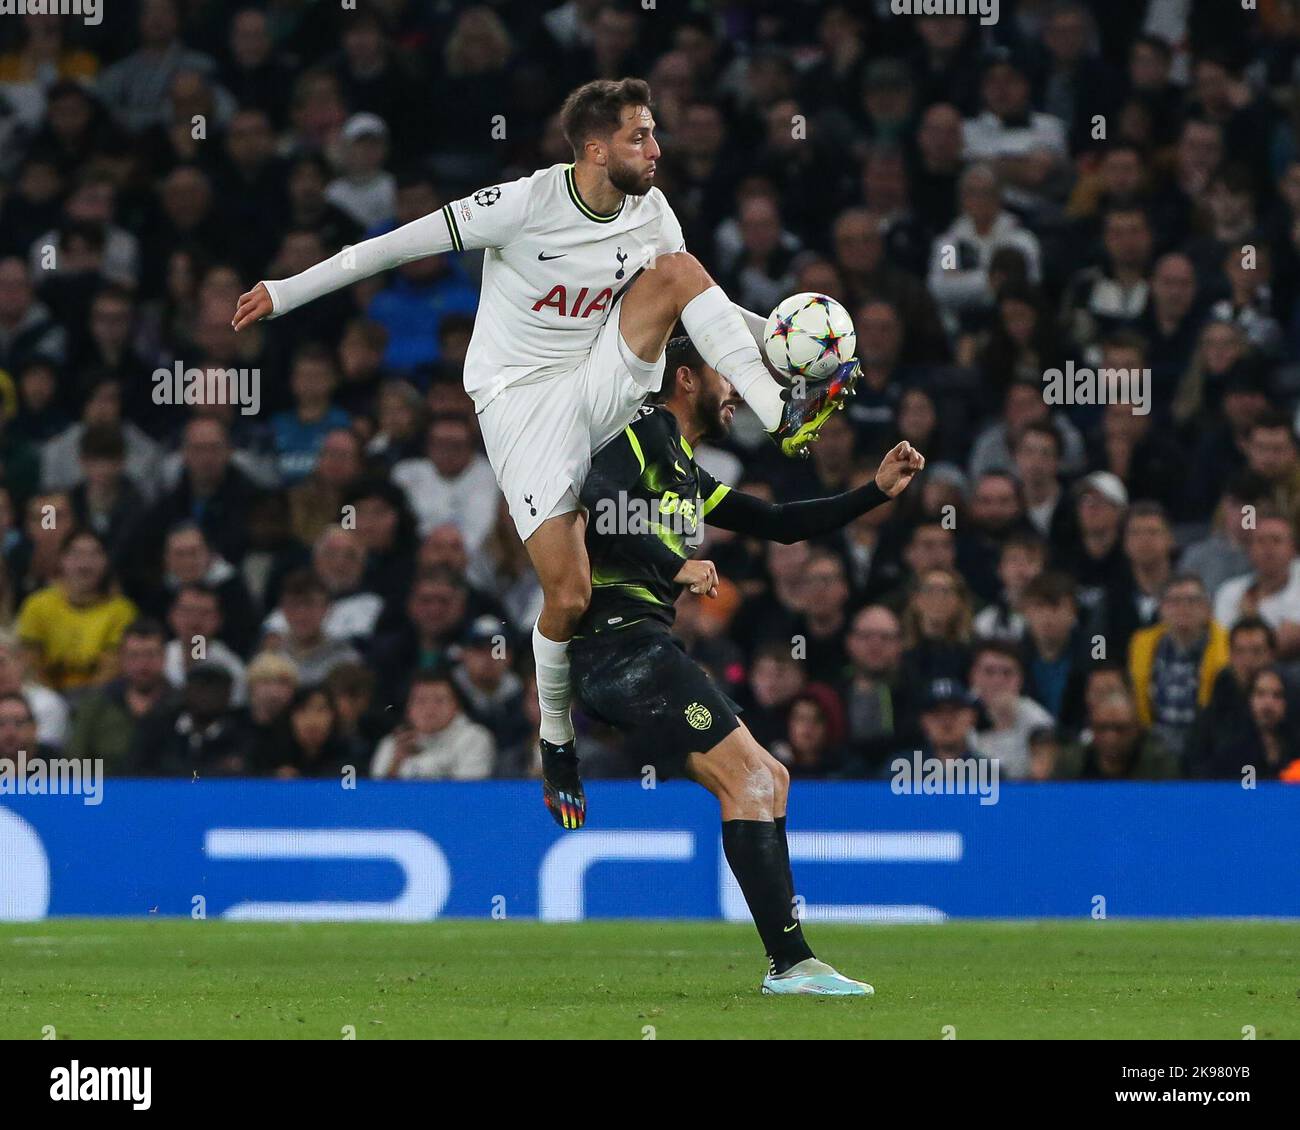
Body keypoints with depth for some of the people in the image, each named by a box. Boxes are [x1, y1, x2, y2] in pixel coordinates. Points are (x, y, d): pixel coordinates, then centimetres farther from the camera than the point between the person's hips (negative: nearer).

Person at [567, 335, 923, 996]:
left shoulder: (690, 480, 26)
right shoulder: (647, 430, -2)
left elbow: (778, 524, 30)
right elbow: (593, 501, -19)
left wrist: (876, 492, 22)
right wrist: (677, 567, -19)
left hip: (633, 650, 10)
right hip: (621, 638, -10)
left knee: (768, 779, 11)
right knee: (750, 777, -16)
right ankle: (790, 962, -21)